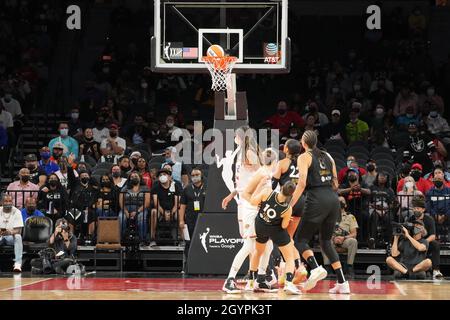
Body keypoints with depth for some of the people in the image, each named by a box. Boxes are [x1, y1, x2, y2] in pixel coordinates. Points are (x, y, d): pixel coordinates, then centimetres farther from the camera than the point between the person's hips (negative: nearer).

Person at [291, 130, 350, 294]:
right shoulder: (327, 156, 19)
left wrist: (290, 205, -13)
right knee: (326, 241, 18)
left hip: (317, 199, -6)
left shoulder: (304, 157, 1)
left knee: (301, 239, 2)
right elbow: (335, 182, 18)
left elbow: (302, 183, -12)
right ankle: (342, 283, 9)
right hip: (333, 199, 6)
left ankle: (316, 268, -25)